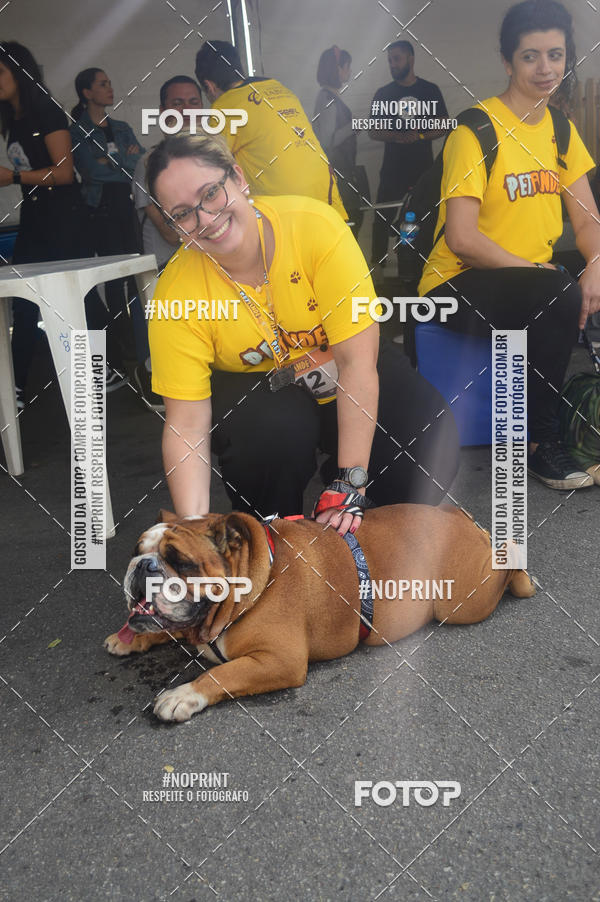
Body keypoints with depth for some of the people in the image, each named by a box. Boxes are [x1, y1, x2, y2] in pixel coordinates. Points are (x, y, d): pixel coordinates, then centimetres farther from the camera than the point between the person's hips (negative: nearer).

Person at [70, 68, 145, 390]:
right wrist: (126, 160, -4)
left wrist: (112, 159, -8)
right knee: (115, 281, -7)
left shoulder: (122, 128, 18)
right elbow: (92, 169, -13)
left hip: (129, 206, 5)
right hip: (102, 210, -5)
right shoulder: (77, 131, 1)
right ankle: (122, 361, -4)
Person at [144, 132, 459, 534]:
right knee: (277, 424, -34)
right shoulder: (175, 296, -21)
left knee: (432, 435, -25)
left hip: (349, 386, 0)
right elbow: (186, 426, -21)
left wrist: (349, 486, -30)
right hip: (254, 394, 0)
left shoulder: (315, 225, -25)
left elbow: (357, 360, -27)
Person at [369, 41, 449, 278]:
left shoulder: (430, 90, 8)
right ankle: (378, 263, 1)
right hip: (392, 168, 0)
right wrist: (395, 136, -14)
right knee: (383, 216, -6)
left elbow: (443, 126, 7)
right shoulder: (383, 94, 8)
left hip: (423, 168, 0)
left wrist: (421, 135, -13)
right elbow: (373, 131, 6)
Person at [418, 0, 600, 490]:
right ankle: (538, 440, -15)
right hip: (458, 285, -6)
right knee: (560, 297, -31)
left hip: (534, 276, 7)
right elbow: (461, 238, -19)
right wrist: (536, 270, -22)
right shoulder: (476, 129, -11)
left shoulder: (560, 128, 11)